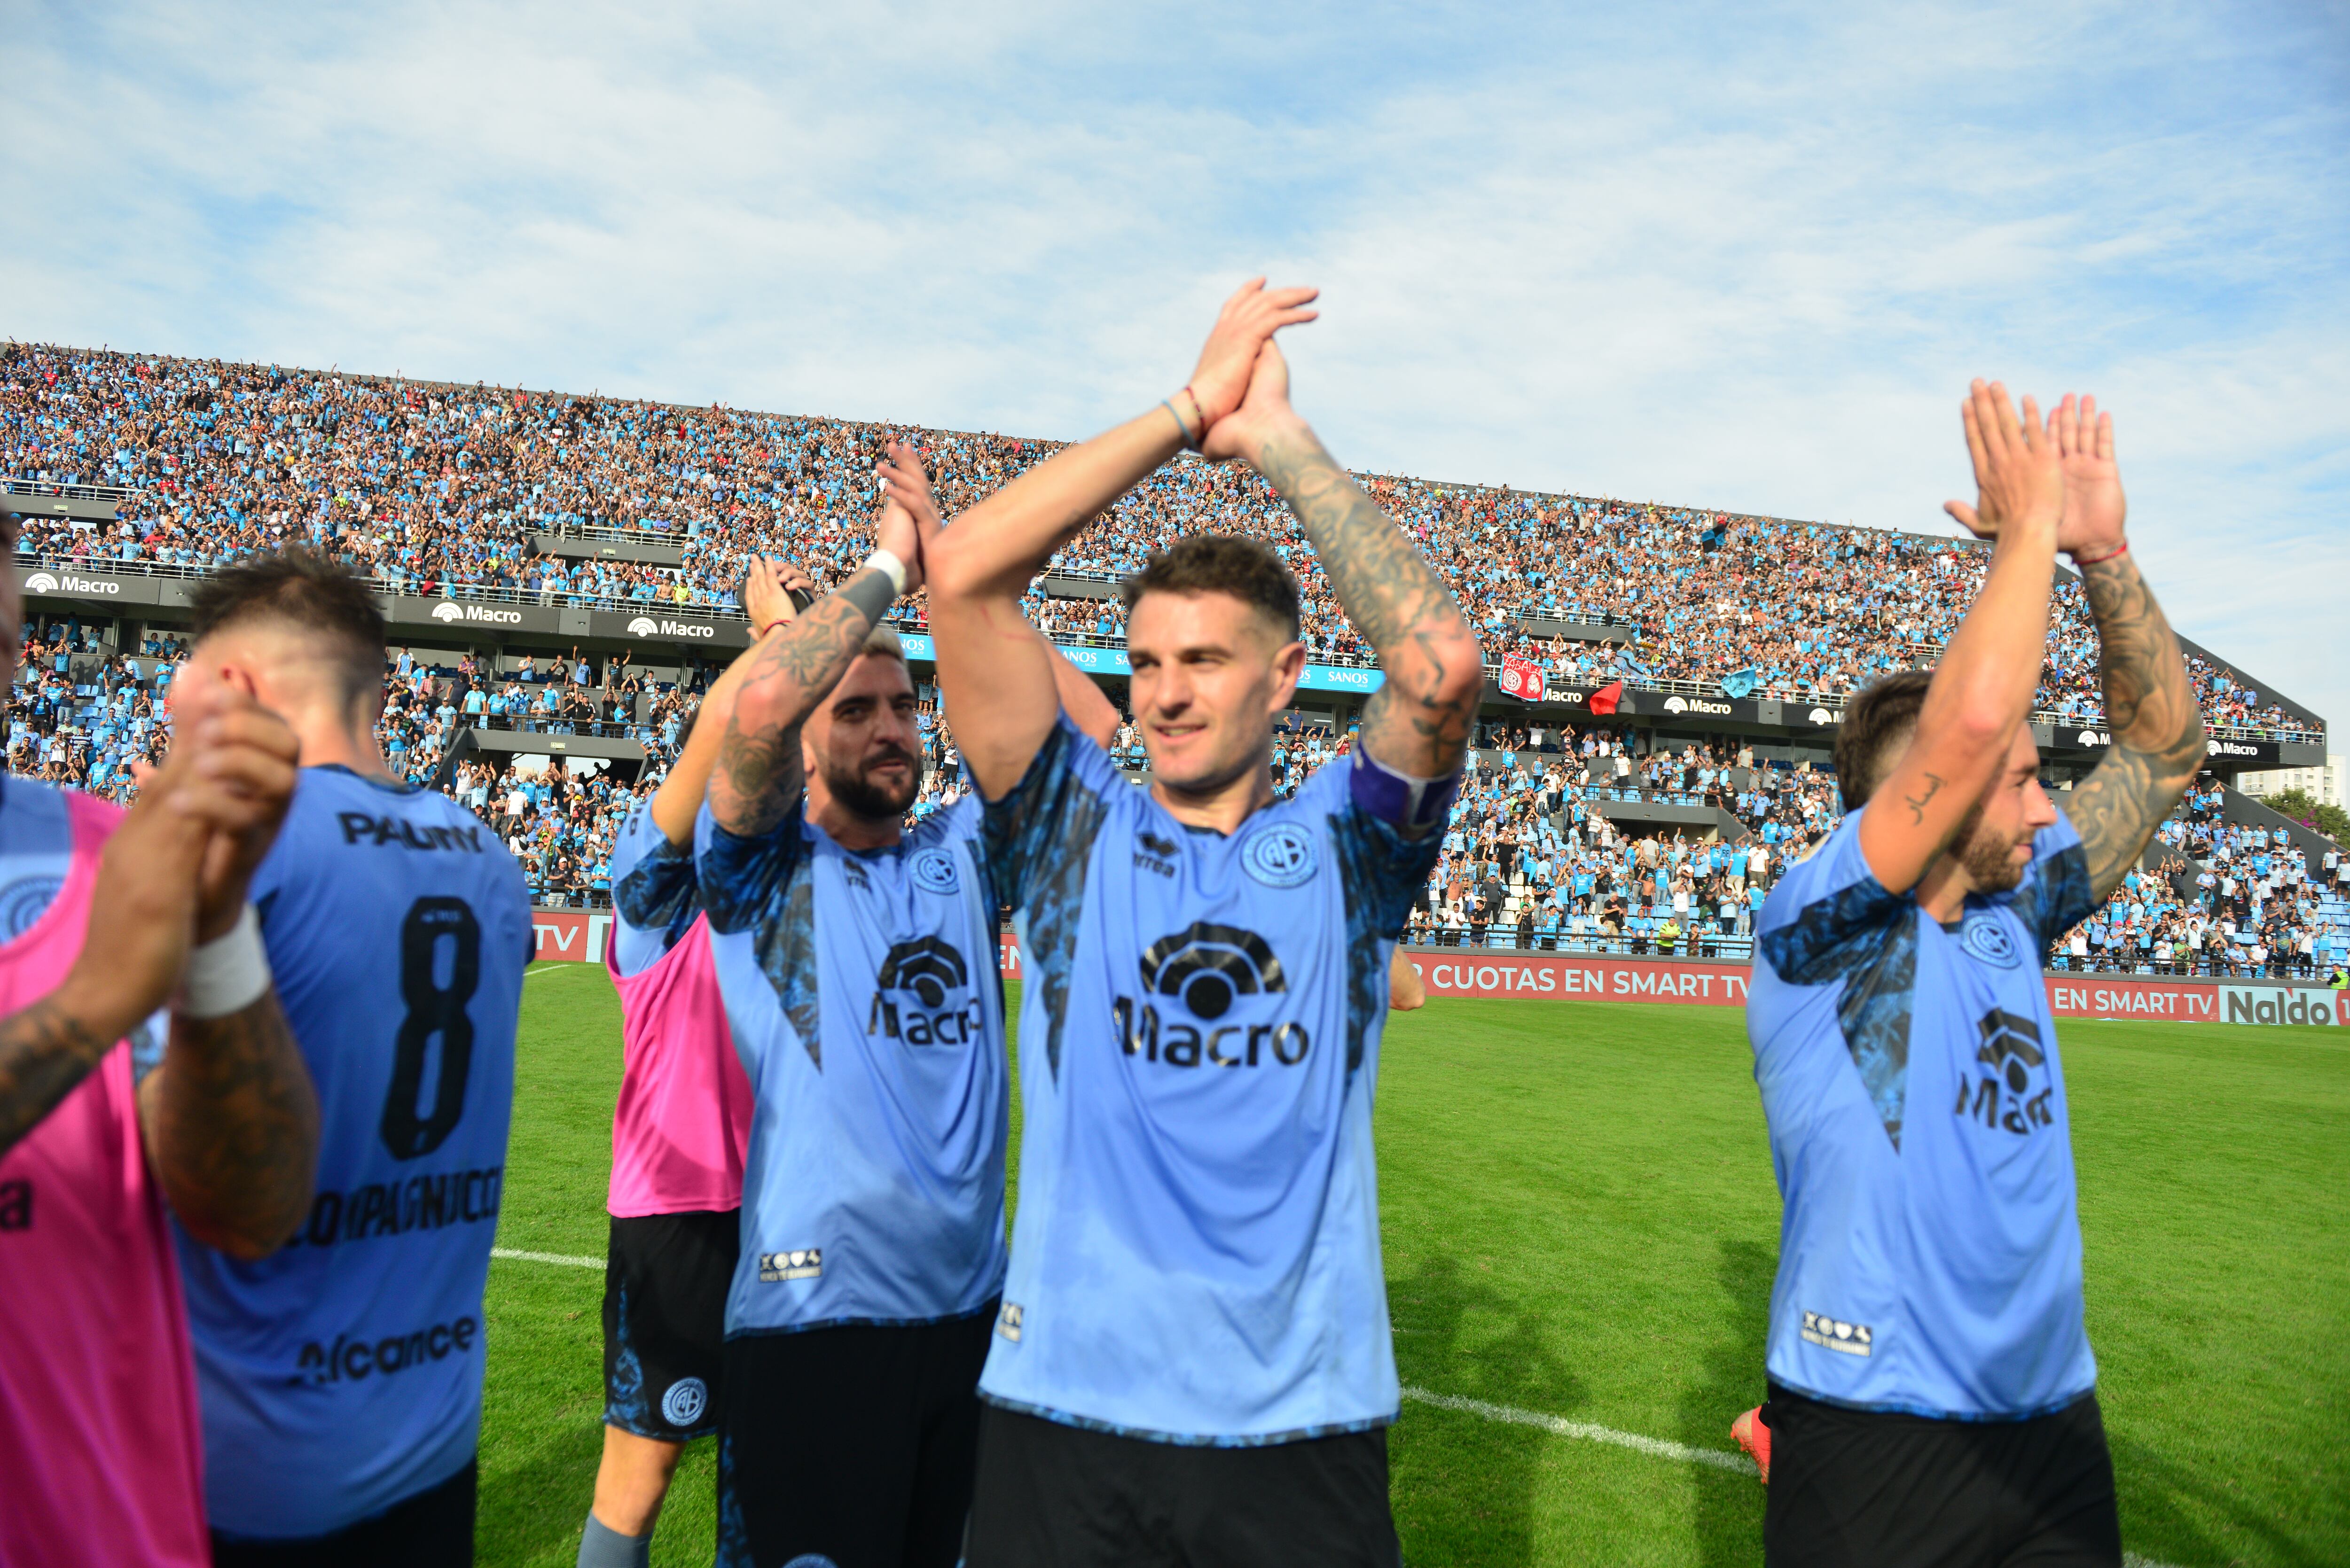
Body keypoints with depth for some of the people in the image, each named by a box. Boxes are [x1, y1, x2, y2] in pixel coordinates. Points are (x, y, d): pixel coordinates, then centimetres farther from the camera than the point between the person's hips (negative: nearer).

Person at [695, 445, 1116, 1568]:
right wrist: (886, 568, -11)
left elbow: (1089, 725, 1)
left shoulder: (962, 851, 9)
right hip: (814, 1313, -5)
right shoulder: (764, 867, -4)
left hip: (974, 1303, 5)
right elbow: (757, 704, -24)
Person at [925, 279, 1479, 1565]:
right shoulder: (1074, 828, 1)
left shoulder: (1342, 842, 2)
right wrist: (1190, 410, -6)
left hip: (1301, 1418, 0)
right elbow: (962, 574, -9)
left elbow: (1441, 660, -17)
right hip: (1064, 1409, 1)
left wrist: (1279, 440, -10)